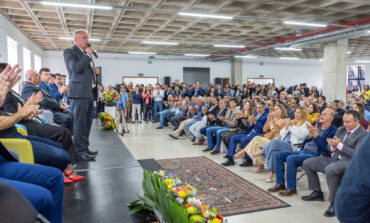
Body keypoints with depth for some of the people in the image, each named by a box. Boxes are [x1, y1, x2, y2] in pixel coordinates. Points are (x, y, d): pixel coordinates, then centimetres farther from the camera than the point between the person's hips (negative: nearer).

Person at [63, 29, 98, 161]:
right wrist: (88, 56, -9)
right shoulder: (69, 52, 0)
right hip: (79, 92, -8)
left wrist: (94, 70, 14)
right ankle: (80, 151, -3)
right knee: (79, 123, -7)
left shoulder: (87, 54, 23)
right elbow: (75, 67, -17)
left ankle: (85, 148, 21)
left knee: (87, 122, 12)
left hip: (89, 93, 8)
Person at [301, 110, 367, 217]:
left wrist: (339, 145, -23)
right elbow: (329, 148, 16)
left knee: (330, 169, -39)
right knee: (307, 163, 2)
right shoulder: (341, 129, 16)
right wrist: (332, 146, -8)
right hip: (333, 158, 8)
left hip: (348, 162, -8)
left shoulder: (363, 135, -6)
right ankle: (317, 192, 15)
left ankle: (334, 203, -22)